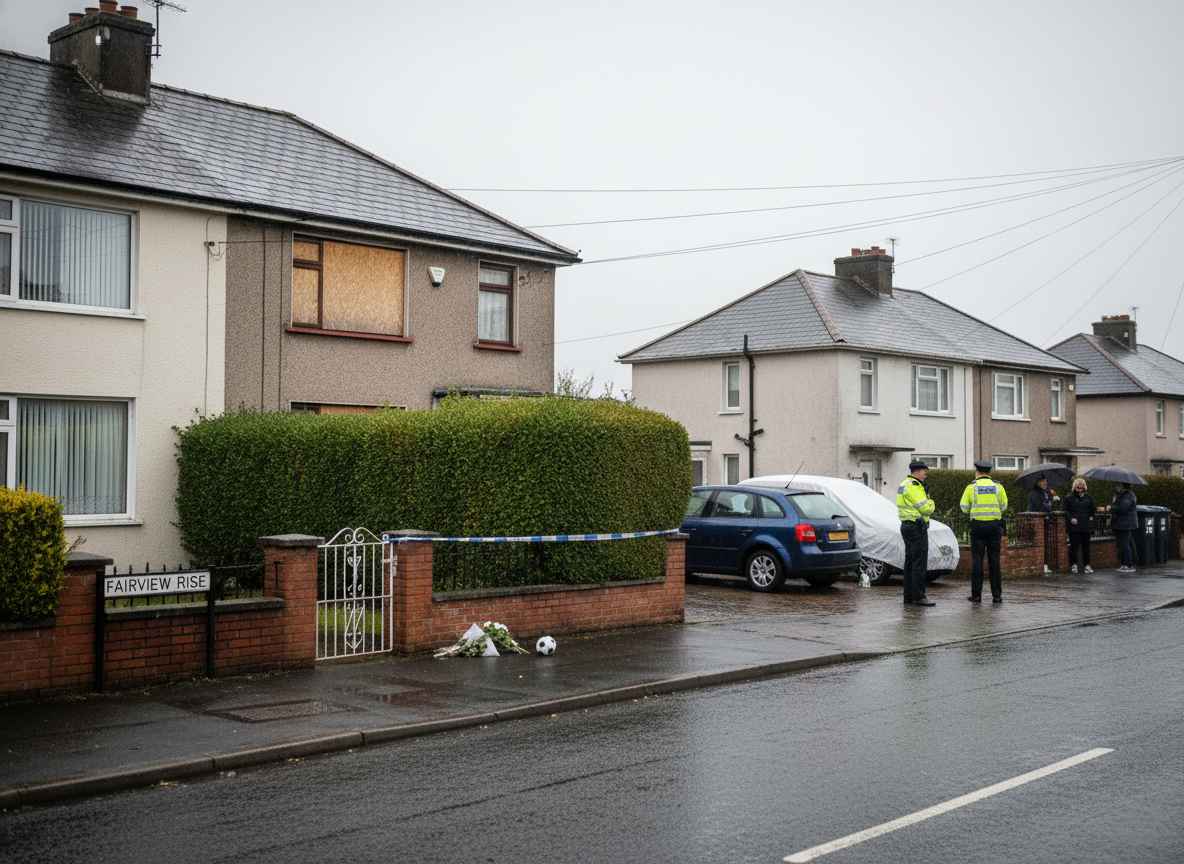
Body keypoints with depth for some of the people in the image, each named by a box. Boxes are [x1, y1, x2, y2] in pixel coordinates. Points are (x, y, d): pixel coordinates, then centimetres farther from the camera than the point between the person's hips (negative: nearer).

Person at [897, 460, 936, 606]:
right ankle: (918, 597, -10)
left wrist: (928, 504, 1)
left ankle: (908, 597, 14)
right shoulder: (913, 486, -16)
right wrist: (931, 503, 1)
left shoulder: (904, 484, 18)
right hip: (917, 527, -11)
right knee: (919, 563, -9)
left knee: (910, 562, 12)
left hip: (907, 525, 11)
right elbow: (925, 508, -19)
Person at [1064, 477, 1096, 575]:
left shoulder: (1088, 497, 12)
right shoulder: (1069, 497, 2)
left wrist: (1091, 517, 7)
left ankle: (1086, 565, 12)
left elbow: (1093, 508, 22)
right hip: (1074, 526, -3)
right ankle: (1073, 564, 8)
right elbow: (1066, 510, 1)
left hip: (1086, 526, 3)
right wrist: (1071, 518, -12)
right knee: (1074, 545, -3)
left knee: (1086, 546, 6)